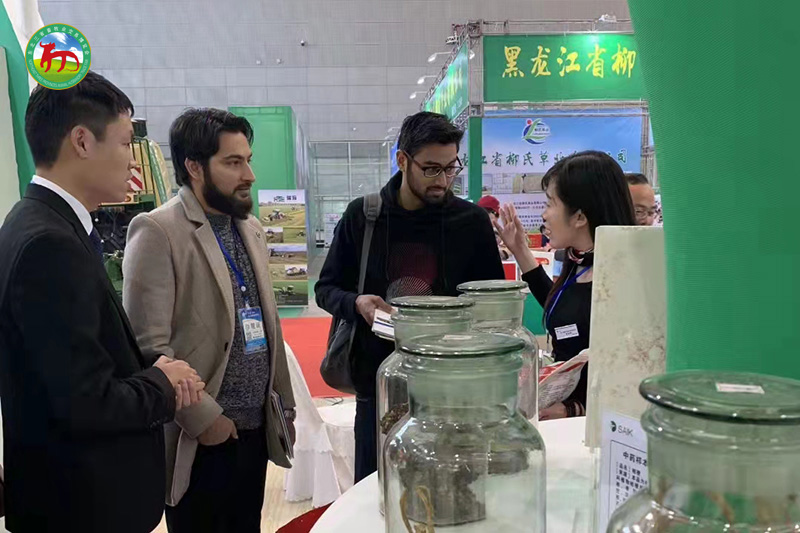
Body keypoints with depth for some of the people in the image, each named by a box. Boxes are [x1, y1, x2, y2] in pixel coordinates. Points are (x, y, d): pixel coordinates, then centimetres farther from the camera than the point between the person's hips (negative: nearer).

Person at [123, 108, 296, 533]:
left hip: (254, 429, 7)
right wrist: (202, 417, -15)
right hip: (200, 438, -6)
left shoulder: (251, 228, 10)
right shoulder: (156, 231, -13)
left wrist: (284, 403, 13)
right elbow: (149, 344, -17)